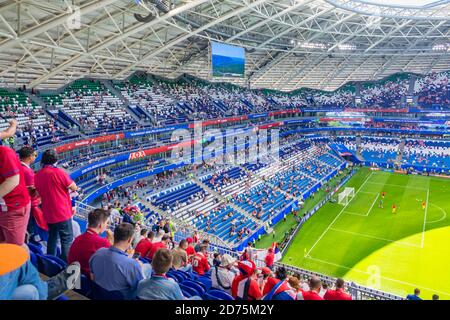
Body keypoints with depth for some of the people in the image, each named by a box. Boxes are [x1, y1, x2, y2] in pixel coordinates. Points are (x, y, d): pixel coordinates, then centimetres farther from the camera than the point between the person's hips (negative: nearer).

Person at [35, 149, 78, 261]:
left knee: (52, 238, 21)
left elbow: (40, 193, 14)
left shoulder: (37, 175, 2)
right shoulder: (58, 172, -17)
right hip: (62, 213, -7)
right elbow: (74, 188, -12)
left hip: (48, 214, 7)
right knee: (67, 240, 3)